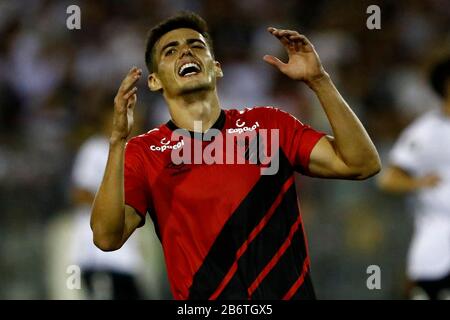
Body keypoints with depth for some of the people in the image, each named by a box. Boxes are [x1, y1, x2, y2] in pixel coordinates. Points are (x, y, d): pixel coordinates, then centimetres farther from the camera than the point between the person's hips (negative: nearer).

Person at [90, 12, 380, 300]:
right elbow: (107, 237, -7)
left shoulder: (269, 124, 10)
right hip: (205, 299, -2)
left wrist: (319, 80, -3)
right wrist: (118, 141, -15)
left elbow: (361, 164, 3)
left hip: (291, 293, 2)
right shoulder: (143, 153, 6)